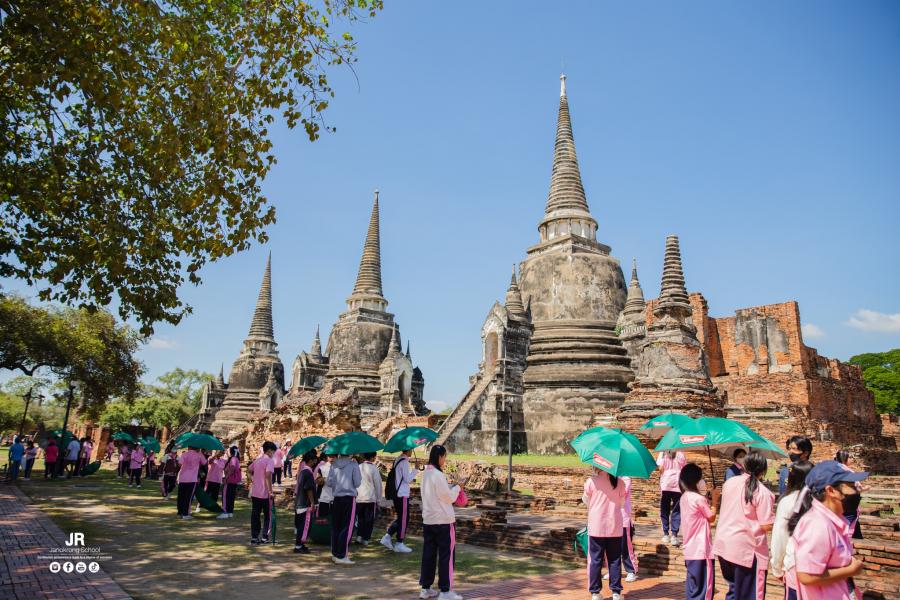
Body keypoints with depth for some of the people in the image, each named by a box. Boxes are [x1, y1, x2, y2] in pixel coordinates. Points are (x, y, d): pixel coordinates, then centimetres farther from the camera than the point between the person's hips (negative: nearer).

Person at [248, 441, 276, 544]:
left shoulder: (257, 459, 10)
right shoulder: (270, 460, -14)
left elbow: (249, 470, 20)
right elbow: (268, 475, -23)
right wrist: (270, 491, -21)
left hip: (254, 492, 7)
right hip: (265, 493, -7)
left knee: (255, 515, 10)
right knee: (268, 516, 6)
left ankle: (254, 537, 13)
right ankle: (264, 537, 6)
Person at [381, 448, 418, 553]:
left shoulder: (397, 460, 12)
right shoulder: (405, 462, -16)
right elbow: (407, 479, -16)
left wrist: (411, 479, 15)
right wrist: (415, 470, -6)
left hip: (396, 493, 9)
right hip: (403, 494, -9)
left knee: (400, 518, 17)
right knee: (404, 519, 1)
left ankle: (387, 537, 14)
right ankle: (399, 544, 6)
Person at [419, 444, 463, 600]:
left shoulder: (427, 473, 8)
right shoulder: (438, 475, -18)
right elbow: (449, 498, -11)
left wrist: (450, 487, 12)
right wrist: (457, 488, 5)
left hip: (428, 520, 8)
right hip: (443, 520, -8)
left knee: (428, 554, 13)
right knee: (447, 555, 1)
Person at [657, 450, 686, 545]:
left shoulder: (663, 454, -2)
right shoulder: (680, 454, 3)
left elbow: (661, 469, -7)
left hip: (665, 484, -1)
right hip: (678, 485, 1)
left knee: (665, 510, 10)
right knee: (676, 511, 5)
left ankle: (666, 534, 12)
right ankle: (674, 535, -3)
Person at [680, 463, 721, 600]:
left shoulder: (684, 497, 8)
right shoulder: (699, 498, -18)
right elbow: (711, 518, -5)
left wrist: (710, 499, 12)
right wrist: (714, 500, 4)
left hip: (690, 549, 8)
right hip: (701, 549, -8)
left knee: (693, 586, 15)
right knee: (703, 585, 1)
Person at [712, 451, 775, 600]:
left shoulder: (729, 482, 5)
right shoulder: (763, 492, -14)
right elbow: (767, 526, -15)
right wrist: (776, 516, 4)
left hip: (723, 544, 6)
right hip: (747, 550, -6)